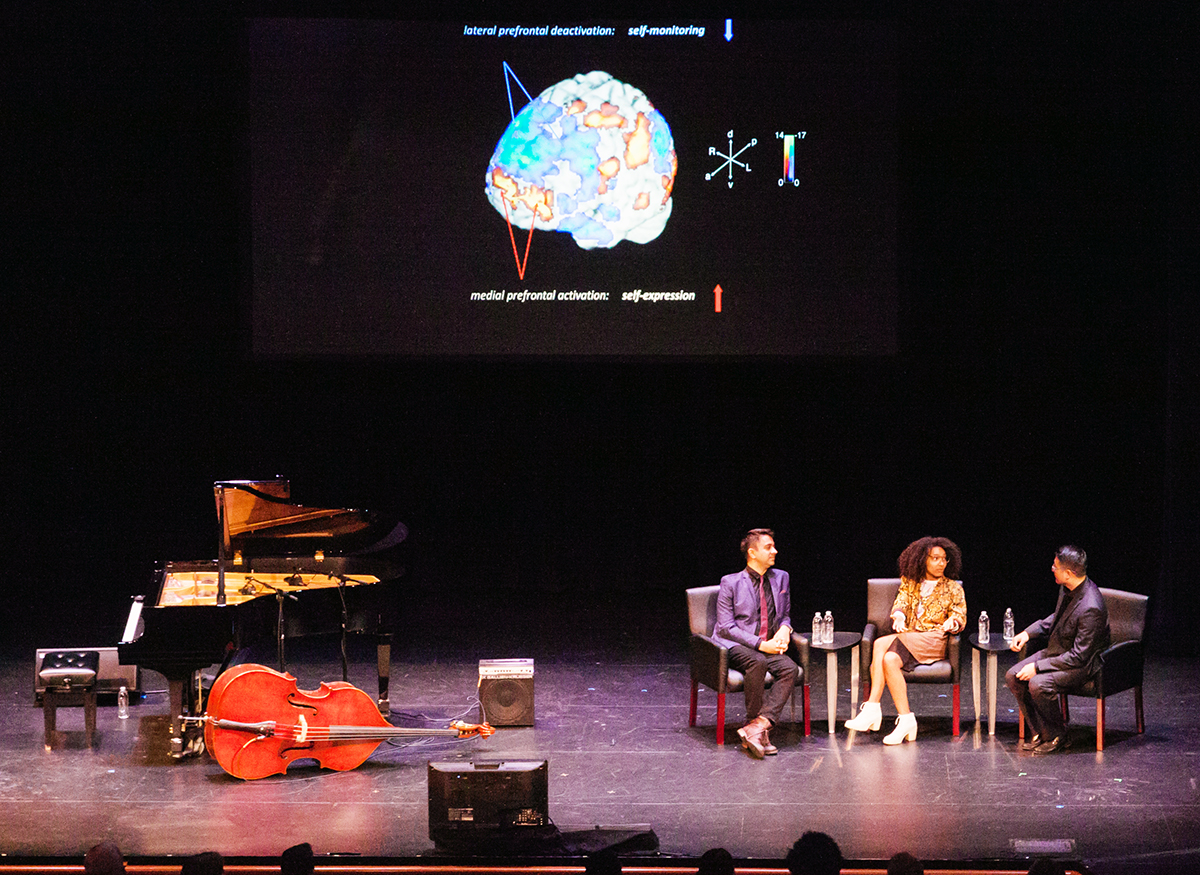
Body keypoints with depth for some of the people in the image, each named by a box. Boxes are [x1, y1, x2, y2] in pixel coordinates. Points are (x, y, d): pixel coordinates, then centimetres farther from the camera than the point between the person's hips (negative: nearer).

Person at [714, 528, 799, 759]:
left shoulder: (781, 578, 17)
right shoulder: (731, 583, 0)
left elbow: (785, 615, 28)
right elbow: (726, 626, -7)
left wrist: (785, 629, 1)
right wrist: (760, 644, -17)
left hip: (770, 646, 5)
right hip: (736, 647, -5)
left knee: (790, 669, -28)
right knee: (757, 662, -38)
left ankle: (757, 726, -37)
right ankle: (759, 731, -28)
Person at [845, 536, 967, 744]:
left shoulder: (953, 588, 13)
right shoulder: (909, 582, 19)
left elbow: (960, 617, 8)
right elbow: (900, 604, 8)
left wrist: (951, 622, -16)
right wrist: (899, 618, -16)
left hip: (934, 641, -3)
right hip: (907, 637, 3)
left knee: (881, 645, -31)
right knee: (889, 659, -34)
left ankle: (872, 709, -32)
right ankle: (906, 720, -38)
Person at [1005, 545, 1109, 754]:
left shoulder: (1090, 608, -31)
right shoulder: (1068, 589, -3)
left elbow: (1079, 657, -27)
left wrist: (1037, 666, -24)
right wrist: (1028, 632, 4)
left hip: (1083, 662, -9)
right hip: (1056, 650, 9)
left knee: (1038, 684, -30)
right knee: (1013, 676, -5)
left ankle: (1055, 736, -6)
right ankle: (1038, 732, 6)